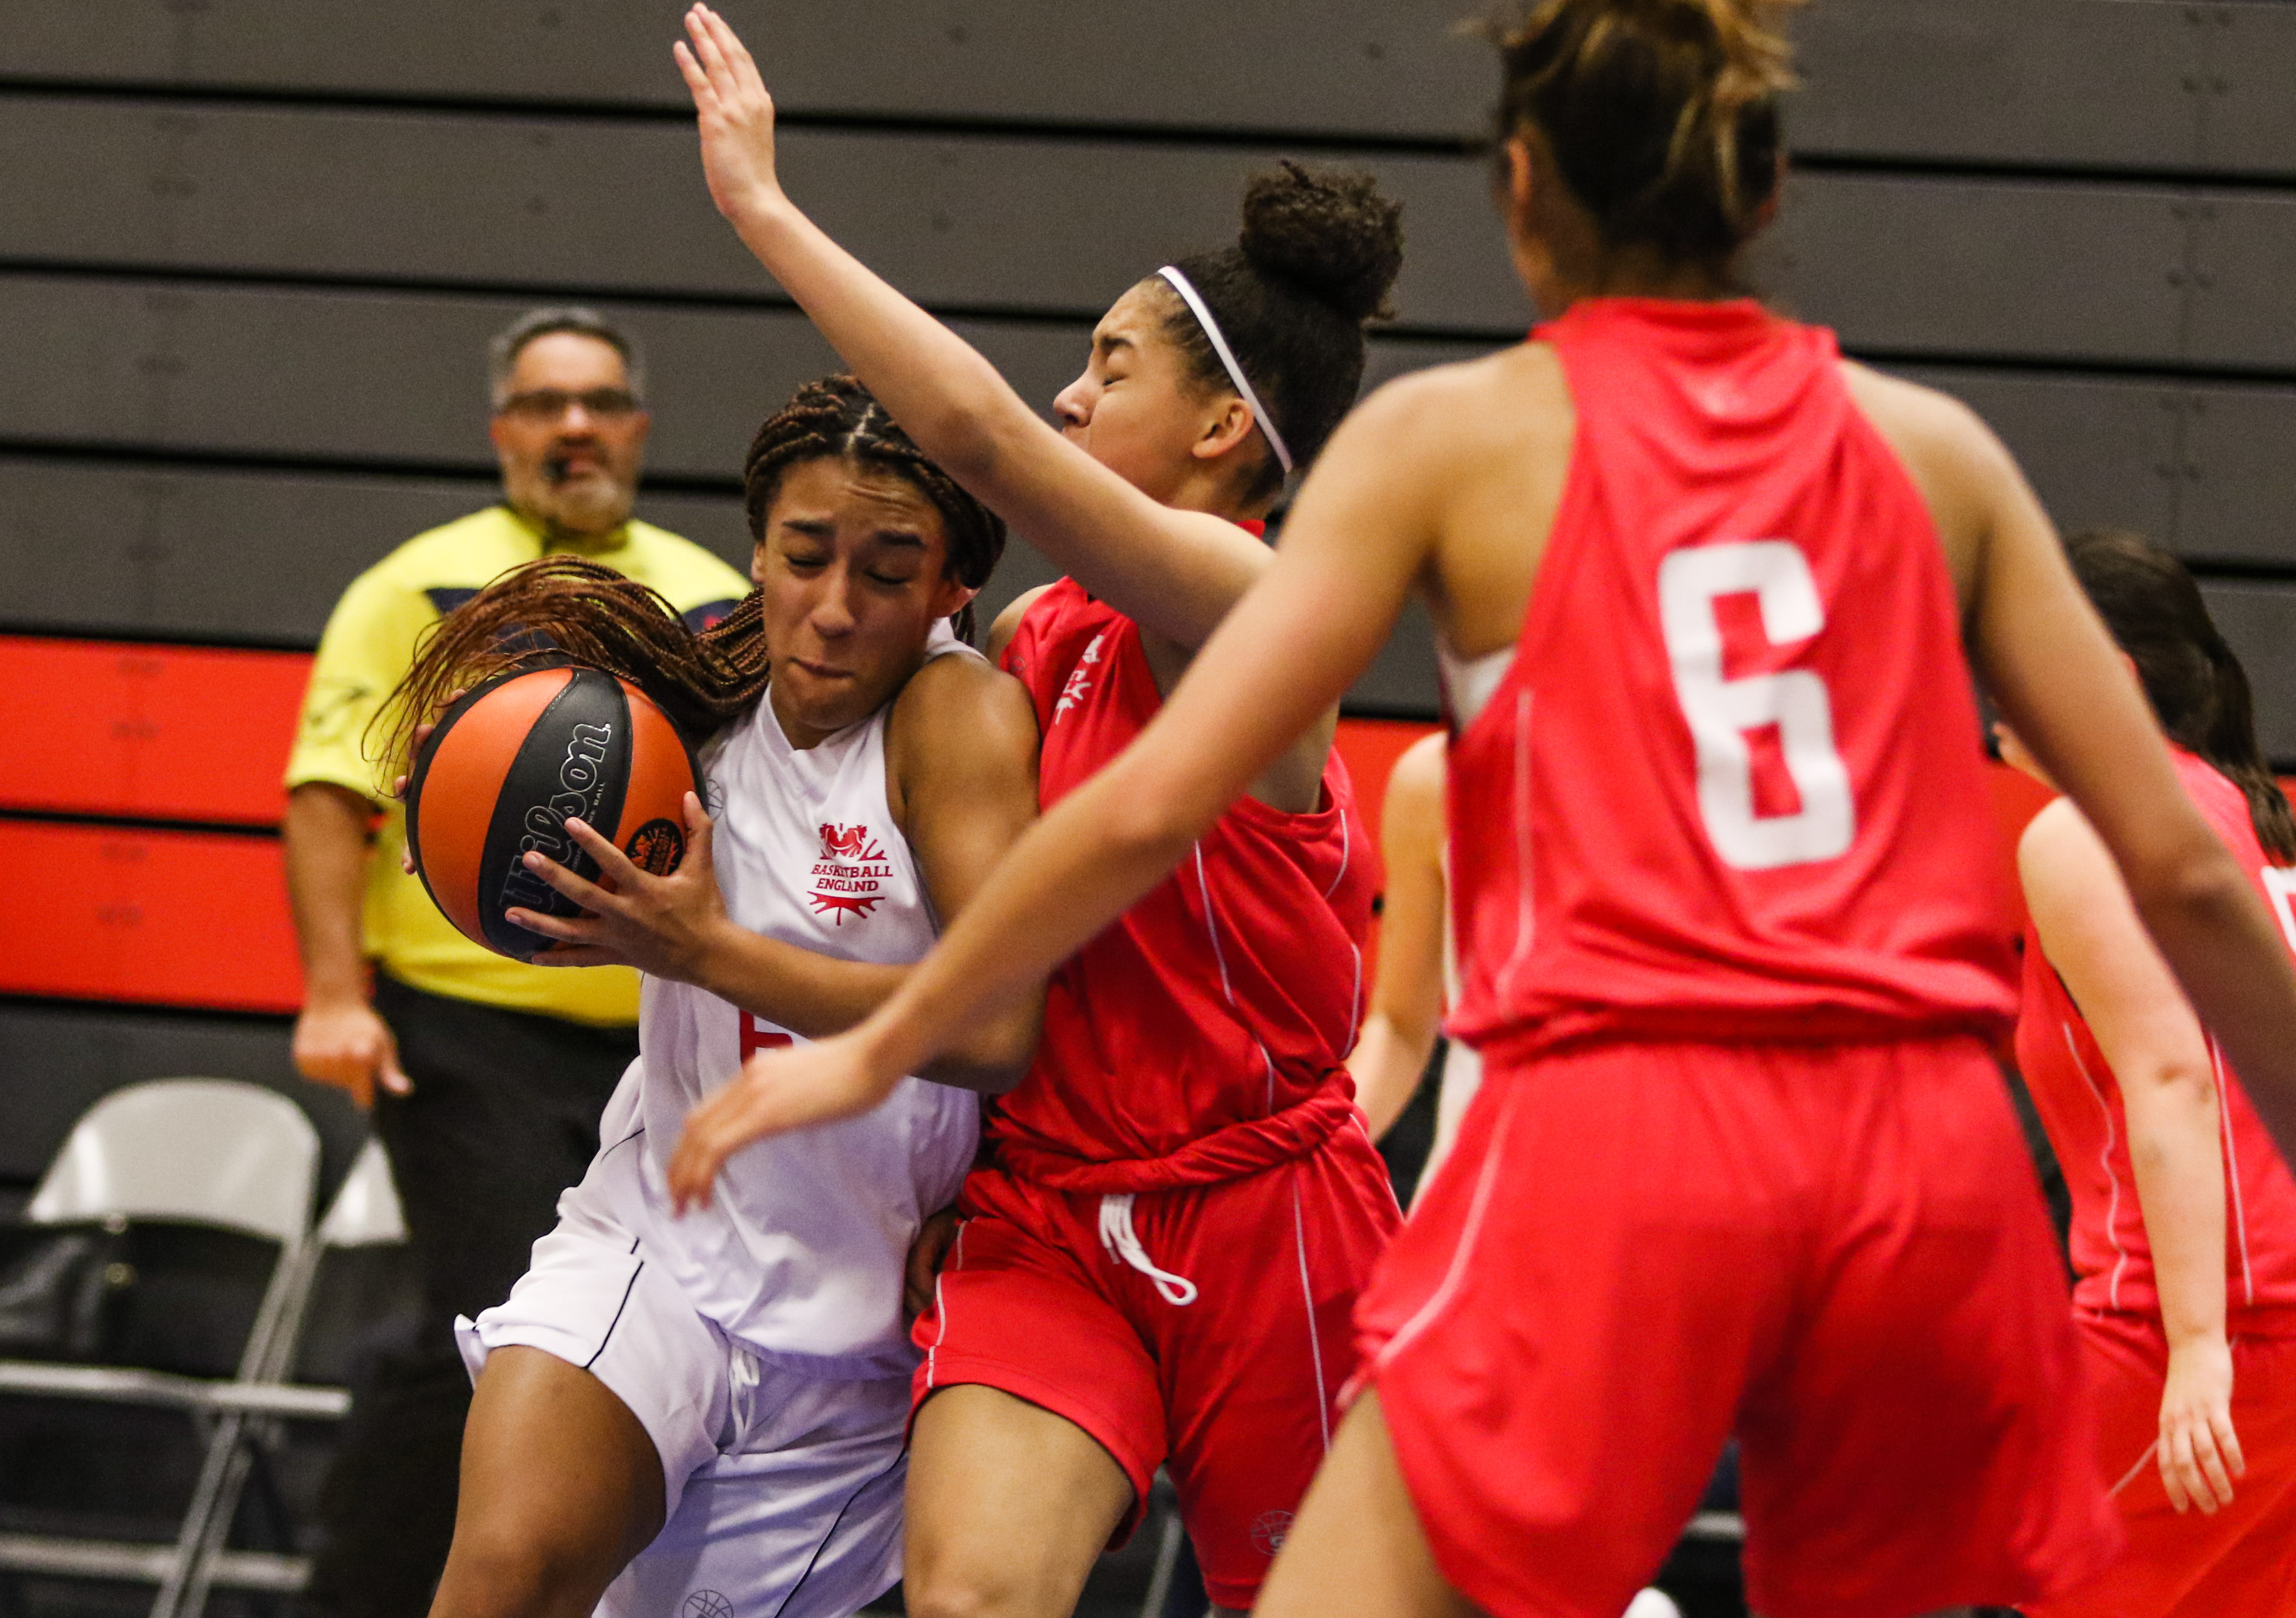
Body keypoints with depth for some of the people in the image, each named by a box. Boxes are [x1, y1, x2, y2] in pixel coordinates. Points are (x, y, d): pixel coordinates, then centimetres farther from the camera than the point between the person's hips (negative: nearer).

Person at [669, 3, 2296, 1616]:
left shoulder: (1456, 433, 7)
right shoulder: (1930, 447, 13)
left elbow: (1154, 803, 2)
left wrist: (872, 1051, 12)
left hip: (1612, 1136, -3)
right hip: (1925, 1153, 3)